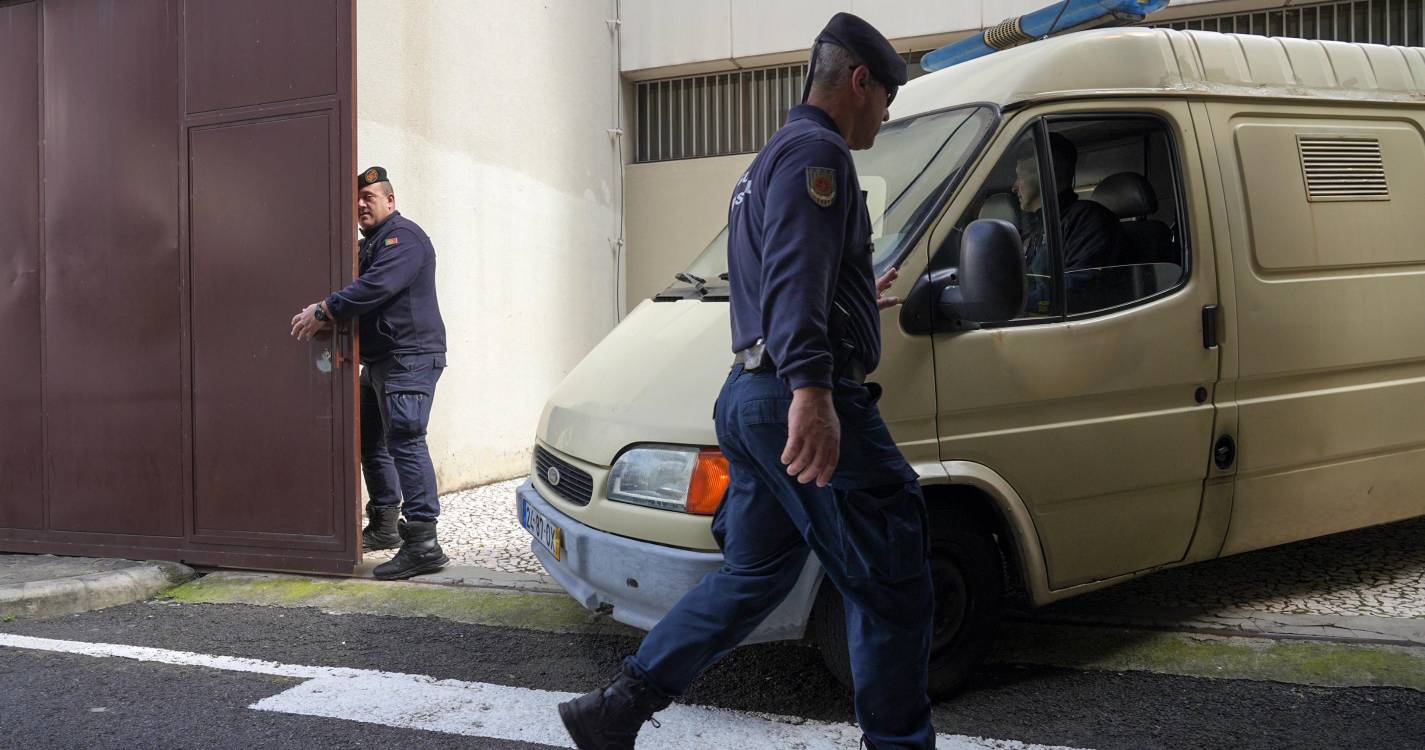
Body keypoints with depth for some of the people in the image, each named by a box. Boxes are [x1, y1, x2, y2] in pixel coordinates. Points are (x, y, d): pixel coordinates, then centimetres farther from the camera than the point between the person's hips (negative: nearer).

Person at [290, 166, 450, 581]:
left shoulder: (402, 236, -9)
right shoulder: (370, 244, 24)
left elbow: (377, 285, -24)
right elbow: (363, 284, 24)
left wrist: (325, 312, -22)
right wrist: (325, 309, 6)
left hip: (409, 357, -11)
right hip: (378, 361, 11)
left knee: (405, 442, -17)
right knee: (371, 442, 16)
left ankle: (423, 544, -19)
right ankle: (384, 526, 28)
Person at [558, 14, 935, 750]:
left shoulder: (773, 158, 25)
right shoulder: (815, 151, -8)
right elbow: (796, 275, -26)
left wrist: (859, 299, 52)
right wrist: (810, 389, -37)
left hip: (751, 394, 11)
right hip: (800, 401, -11)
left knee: (752, 573, 17)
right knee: (888, 581, 1)